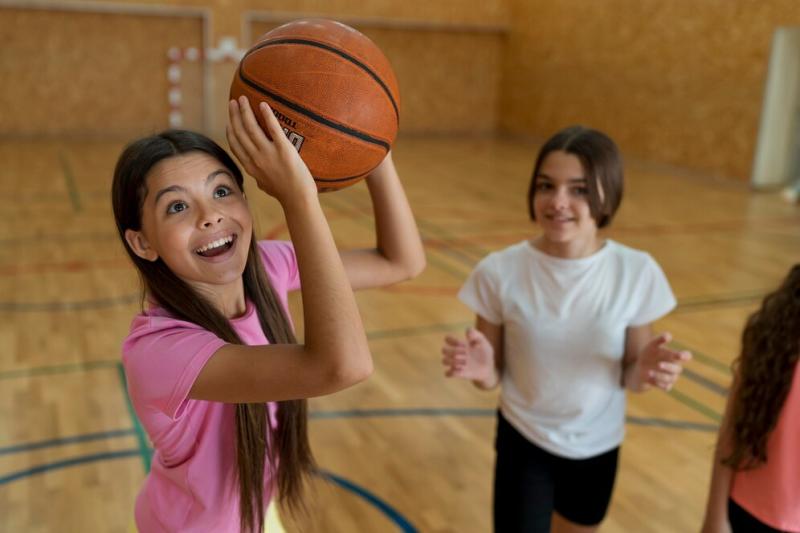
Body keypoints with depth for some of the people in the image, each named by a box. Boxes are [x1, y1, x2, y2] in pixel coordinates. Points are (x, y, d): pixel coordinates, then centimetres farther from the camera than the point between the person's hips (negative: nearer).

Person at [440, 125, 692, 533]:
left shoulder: (636, 273, -17)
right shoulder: (500, 271, -19)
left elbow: (629, 376, -7)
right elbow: (493, 377, -10)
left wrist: (647, 370, -29)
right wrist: (480, 370, -32)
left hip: (597, 447, 2)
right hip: (523, 441, -2)